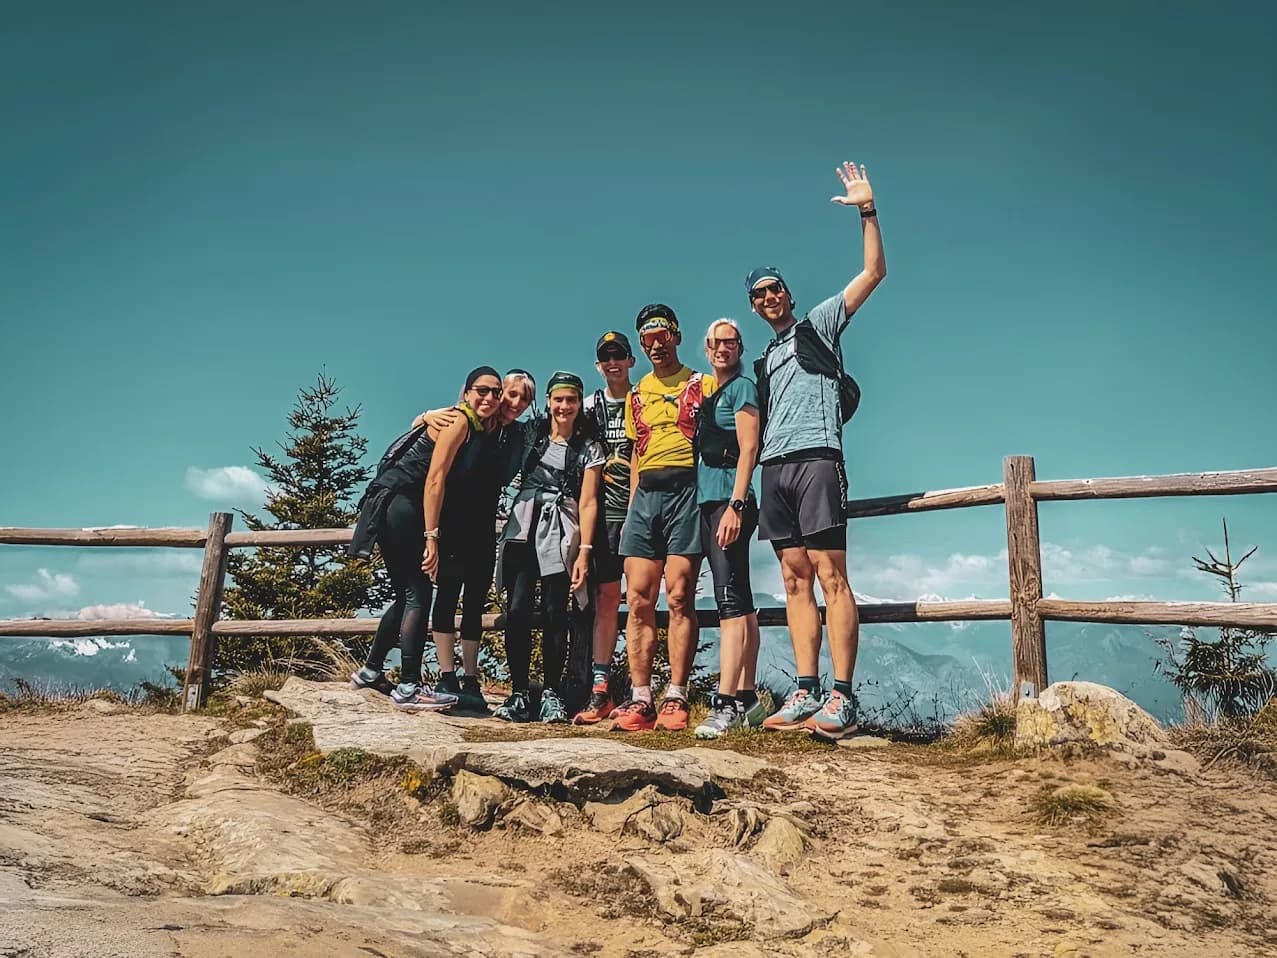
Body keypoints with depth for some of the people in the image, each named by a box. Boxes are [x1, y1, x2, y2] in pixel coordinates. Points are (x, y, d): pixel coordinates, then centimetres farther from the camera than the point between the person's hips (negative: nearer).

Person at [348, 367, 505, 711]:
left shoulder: (479, 430, 17)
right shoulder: (459, 421, -11)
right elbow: (435, 479, -18)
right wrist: (431, 536, -21)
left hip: (404, 511, 10)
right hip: (398, 503, -10)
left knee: (408, 596, 16)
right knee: (418, 595, -11)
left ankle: (370, 671, 28)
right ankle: (409, 687, -9)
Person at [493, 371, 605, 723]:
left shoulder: (589, 448, 7)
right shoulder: (531, 434, 14)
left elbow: (588, 501, 1)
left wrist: (584, 550, -8)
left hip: (561, 535, -2)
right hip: (522, 529, 2)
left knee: (555, 612, -4)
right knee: (517, 610, -7)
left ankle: (552, 694, 6)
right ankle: (518, 693, 0)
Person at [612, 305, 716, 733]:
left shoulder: (703, 384, 8)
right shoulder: (637, 394, 21)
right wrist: (631, 508, 14)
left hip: (686, 489, -4)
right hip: (645, 494, 5)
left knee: (679, 596, -9)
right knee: (638, 600, -2)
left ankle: (676, 699, -5)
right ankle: (640, 700, 1)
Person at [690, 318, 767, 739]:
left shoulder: (742, 387, -1)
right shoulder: (708, 393, 23)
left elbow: (748, 448, -11)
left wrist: (735, 505, -20)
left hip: (730, 499, -9)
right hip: (707, 501, 9)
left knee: (730, 598, -15)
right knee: (739, 601, 8)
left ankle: (725, 703, -19)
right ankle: (747, 699, 13)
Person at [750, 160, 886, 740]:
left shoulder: (819, 324, 12)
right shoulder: (763, 361, 28)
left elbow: (874, 272, 4)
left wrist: (867, 210, -3)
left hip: (815, 459, -6)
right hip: (773, 469, 7)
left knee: (830, 575, -13)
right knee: (795, 580, 2)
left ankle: (843, 698, -15)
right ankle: (806, 694, 2)